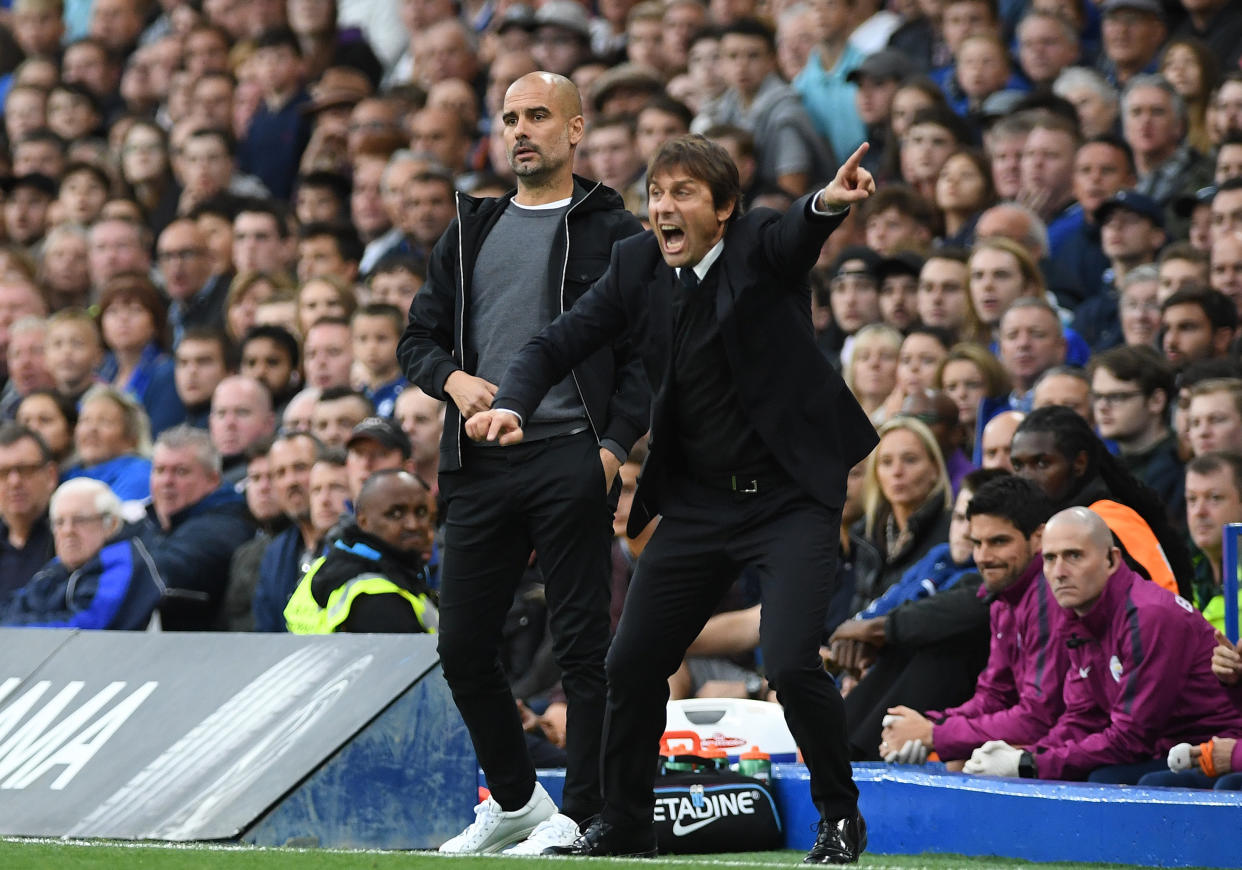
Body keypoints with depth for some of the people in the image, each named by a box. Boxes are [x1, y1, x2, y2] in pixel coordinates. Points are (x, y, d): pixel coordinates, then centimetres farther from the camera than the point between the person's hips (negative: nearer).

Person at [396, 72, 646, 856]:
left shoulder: (616, 232, 4)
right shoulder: (472, 232, 19)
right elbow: (419, 338, 19)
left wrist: (616, 445, -13)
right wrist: (453, 377, -3)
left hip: (570, 459, -6)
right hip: (480, 462, 6)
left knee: (583, 642, -6)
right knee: (463, 645, 7)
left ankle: (578, 814, -1)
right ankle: (514, 800, 23)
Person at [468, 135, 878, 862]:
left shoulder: (760, 244, -13)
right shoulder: (637, 266, -1)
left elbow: (799, 234, -36)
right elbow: (557, 345, 0)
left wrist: (829, 203, -60)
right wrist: (512, 404, -20)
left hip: (792, 495, -5)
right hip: (699, 502, 5)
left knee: (792, 663, -18)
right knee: (633, 665, 6)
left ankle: (841, 817, 5)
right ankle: (625, 826, 27)